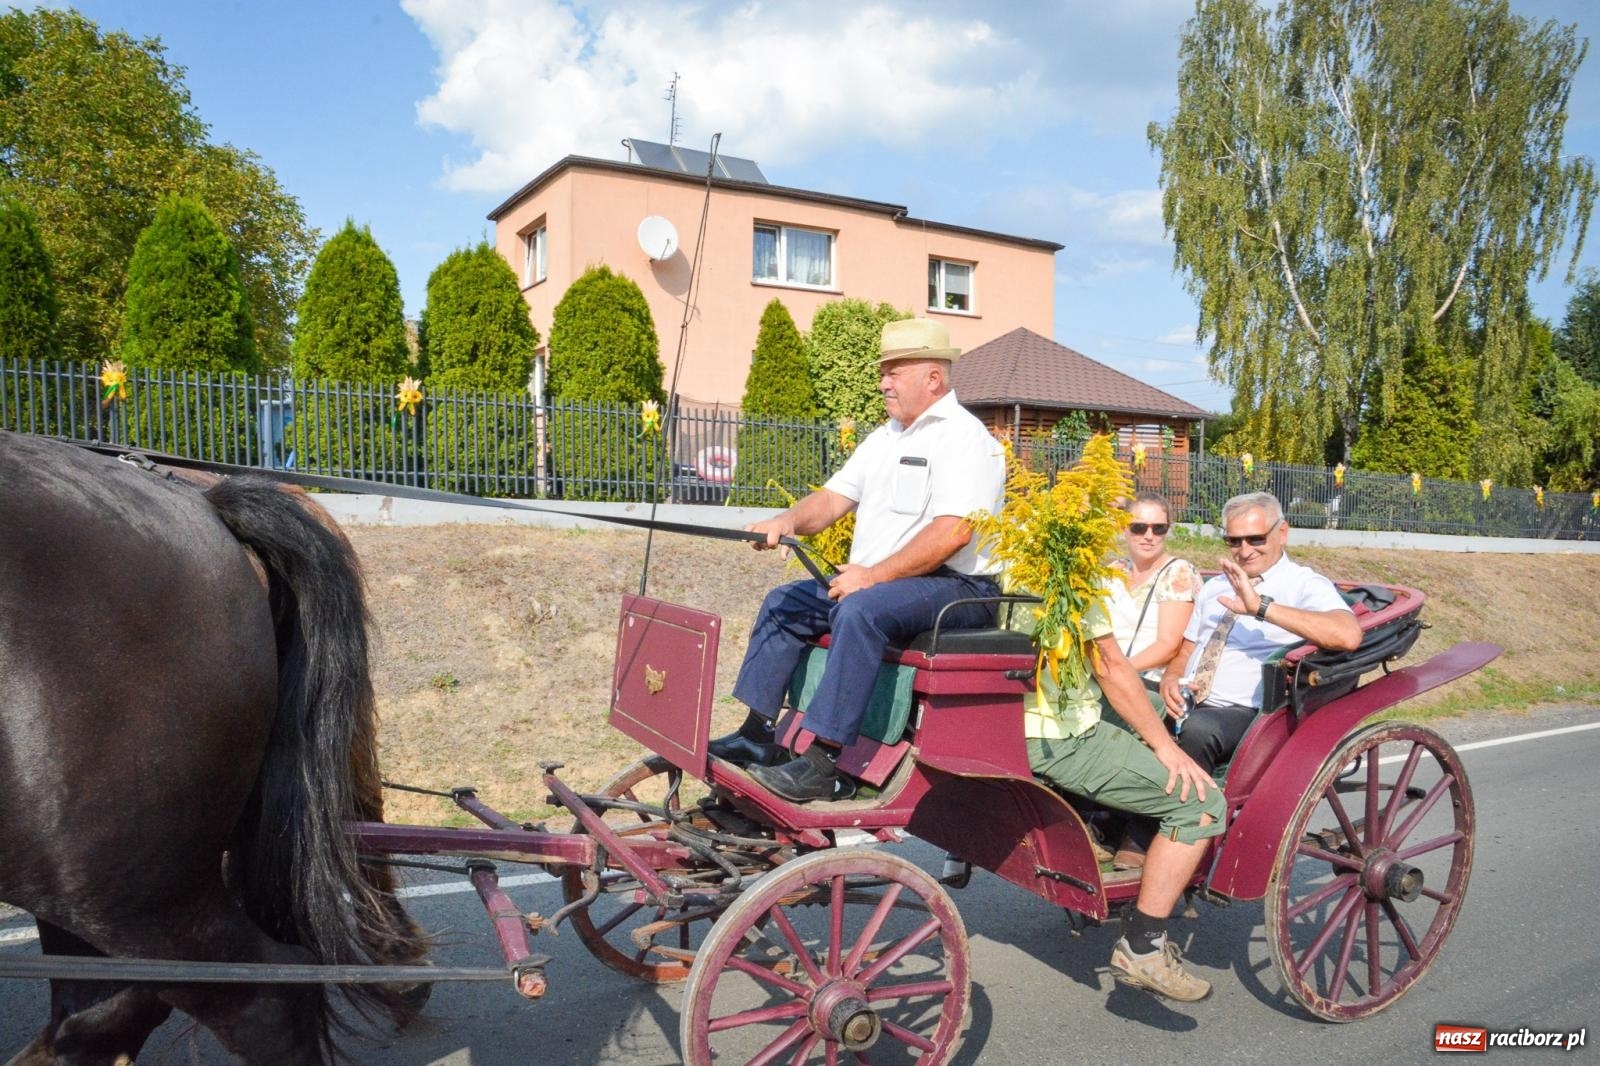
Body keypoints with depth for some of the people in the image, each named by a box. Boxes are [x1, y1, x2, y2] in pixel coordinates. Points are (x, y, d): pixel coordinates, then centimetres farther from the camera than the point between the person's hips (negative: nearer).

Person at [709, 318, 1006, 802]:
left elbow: (951, 532, -23)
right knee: (784, 602, 4)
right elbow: (833, 498, 14)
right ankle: (756, 735, 2)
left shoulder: (963, 437, -11)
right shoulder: (885, 437, 18)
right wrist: (789, 521, -7)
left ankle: (823, 763, -33)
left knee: (861, 609, -34)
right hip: (872, 581, 10)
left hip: (954, 587, -10)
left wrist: (874, 575, -25)